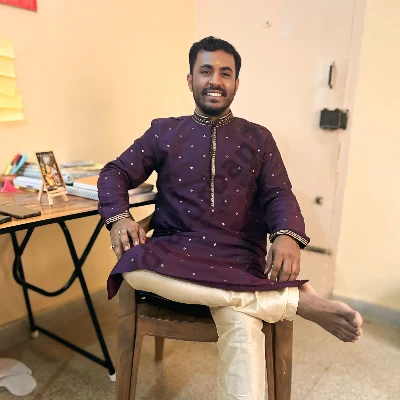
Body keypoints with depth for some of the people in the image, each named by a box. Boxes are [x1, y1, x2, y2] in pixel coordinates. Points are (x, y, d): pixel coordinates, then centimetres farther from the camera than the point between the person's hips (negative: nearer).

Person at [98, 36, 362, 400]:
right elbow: (116, 173, 11)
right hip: (176, 250, 2)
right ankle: (296, 298, -28)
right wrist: (119, 217, -11)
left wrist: (287, 235, -18)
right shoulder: (164, 131, 14)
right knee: (133, 266, -34)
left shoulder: (258, 138, 14)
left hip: (237, 258, -1)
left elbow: (279, 194, 5)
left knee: (242, 326, -34)